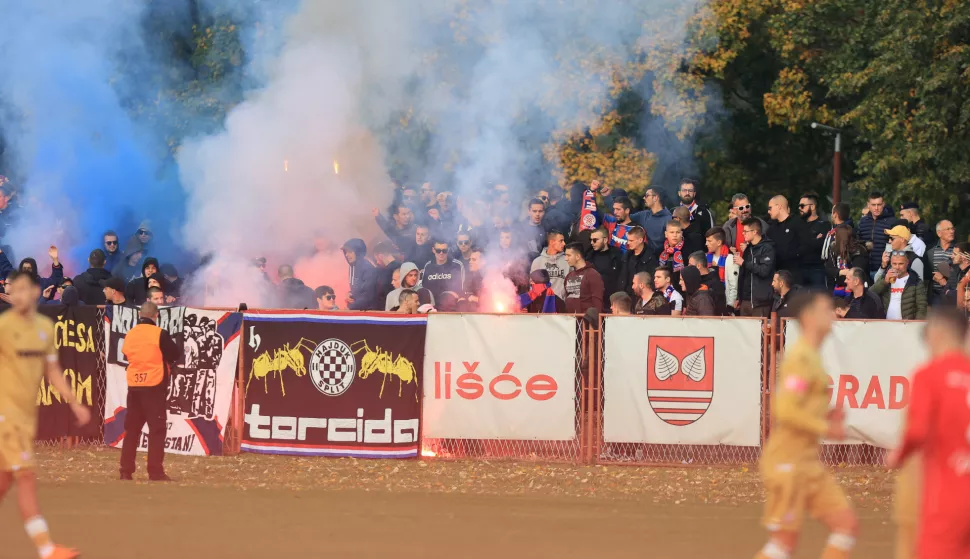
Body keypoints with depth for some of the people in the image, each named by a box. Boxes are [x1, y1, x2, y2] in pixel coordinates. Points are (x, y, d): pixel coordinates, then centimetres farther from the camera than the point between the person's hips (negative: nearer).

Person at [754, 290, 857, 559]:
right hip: (787, 463, -10)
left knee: (847, 524, 4)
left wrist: (827, 416, 11)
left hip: (808, 464, 10)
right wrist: (826, 428, -15)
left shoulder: (811, 356, 15)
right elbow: (786, 411, -24)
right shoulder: (801, 358, -16)